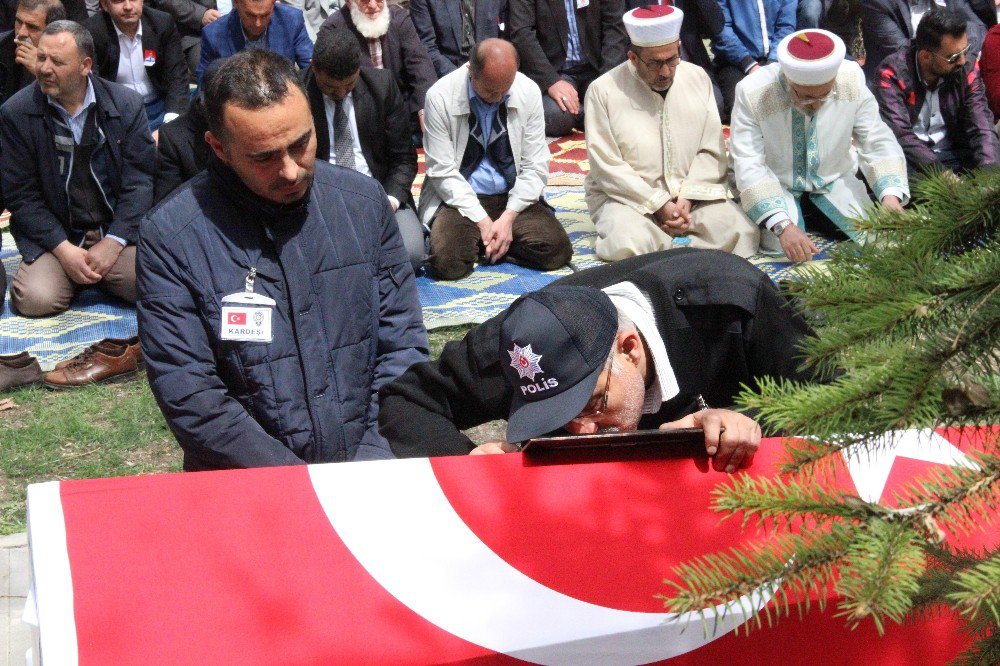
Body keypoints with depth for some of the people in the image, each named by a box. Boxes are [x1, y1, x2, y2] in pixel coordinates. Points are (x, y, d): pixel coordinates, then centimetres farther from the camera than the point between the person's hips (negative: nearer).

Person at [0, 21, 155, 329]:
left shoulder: (127, 104, -2)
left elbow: (140, 182, -4)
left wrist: (113, 243, -14)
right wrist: (64, 249, -15)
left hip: (119, 232, 1)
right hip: (54, 237, 0)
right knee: (35, 300, -26)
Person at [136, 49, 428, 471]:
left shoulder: (363, 200, 5)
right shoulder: (170, 237, -7)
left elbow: (402, 341, 8)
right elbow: (189, 397, -9)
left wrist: (375, 455, -6)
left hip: (370, 466, 3)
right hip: (242, 481, -3)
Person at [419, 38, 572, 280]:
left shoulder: (529, 92, -5)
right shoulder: (441, 97, -12)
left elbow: (535, 167, -2)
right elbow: (442, 172, -10)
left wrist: (508, 217, -14)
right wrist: (482, 221, -17)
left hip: (514, 197, 2)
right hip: (461, 199, -2)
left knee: (557, 250, -22)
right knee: (447, 261, -30)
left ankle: (490, 241, 3)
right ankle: (477, 240, 5)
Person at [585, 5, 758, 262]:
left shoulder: (698, 77, 3)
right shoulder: (604, 90, -9)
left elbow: (712, 151, 2)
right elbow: (607, 166, -11)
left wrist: (688, 199, -13)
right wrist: (659, 205, -17)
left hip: (692, 193, 3)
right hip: (629, 197, -3)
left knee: (741, 233, -21)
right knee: (632, 245, -35)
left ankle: (665, 246, -6)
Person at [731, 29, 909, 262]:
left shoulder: (852, 80, -18)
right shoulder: (752, 94, -26)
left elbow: (877, 142, -10)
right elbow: (749, 166, -27)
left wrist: (891, 196, -29)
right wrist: (783, 225, -39)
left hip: (834, 182, 3)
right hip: (777, 187, -3)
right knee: (781, 248, -27)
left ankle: (813, 220, 16)